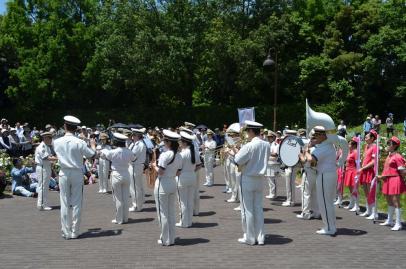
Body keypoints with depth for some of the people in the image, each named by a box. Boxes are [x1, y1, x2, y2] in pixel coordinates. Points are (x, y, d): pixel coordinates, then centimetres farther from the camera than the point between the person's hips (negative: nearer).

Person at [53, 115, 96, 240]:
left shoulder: (57, 142, -3)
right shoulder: (80, 142, -12)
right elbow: (92, 155, -4)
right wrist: (93, 145, 16)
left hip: (64, 174, 2)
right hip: (77, 174, -2)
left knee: (64, 203, 7)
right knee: (76, 203, 6)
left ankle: (66, 232, 11)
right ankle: (74, 232, 10)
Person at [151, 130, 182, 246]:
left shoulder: (165, 155, -18)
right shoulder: (179, 156, 5)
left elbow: (160, 172, -19)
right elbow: (177, 172, 9)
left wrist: (154, 166, -2)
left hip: (163, 185, -7)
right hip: (173, 184, 7)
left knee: (163, 213, 3)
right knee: (172, 212, 14)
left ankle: (165, 240, 10)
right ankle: (171, 238, 21)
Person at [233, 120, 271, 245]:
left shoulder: (249, 146, -20)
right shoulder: (267, 145, -1)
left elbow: (237, 161, -15)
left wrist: (236, 152, 2)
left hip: (248, 179, -6)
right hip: (260, 179, 6)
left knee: (247, 209, 4)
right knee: (258, 208, 14)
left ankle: (249, 238, 12)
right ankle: (260, 237, 18)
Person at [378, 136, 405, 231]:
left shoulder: (397, 157, -13)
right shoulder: (389, 156, 13)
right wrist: (381, 176, 19)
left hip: (395, 180, -9)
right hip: (388, 180, 9)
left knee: (396, 202, -6)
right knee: (389, 201, 17)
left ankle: (398, 224, -1)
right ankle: (389, 221, 29)